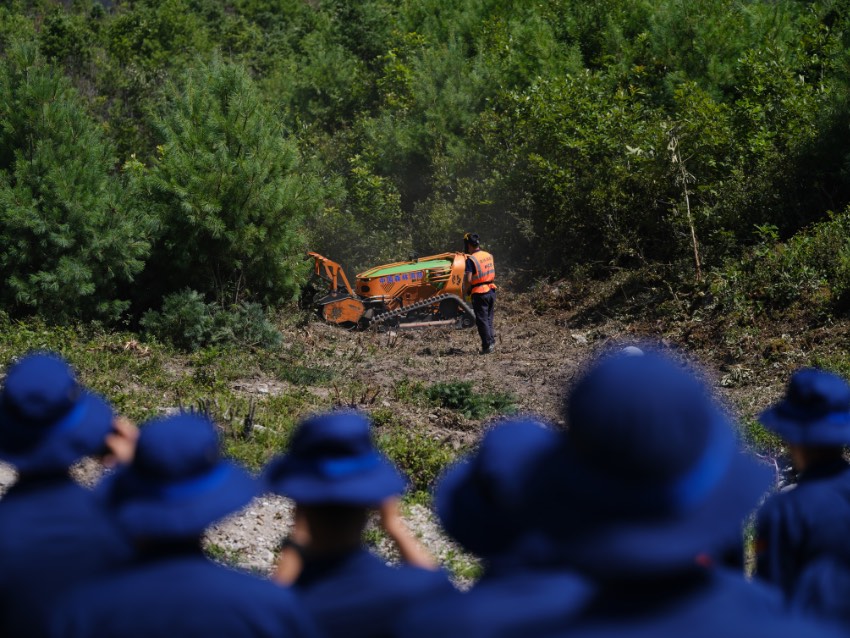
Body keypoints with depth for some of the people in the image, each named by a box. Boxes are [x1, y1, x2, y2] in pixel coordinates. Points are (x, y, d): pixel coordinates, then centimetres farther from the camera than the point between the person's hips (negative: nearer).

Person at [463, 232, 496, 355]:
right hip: (491, 290, 7)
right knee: (489, 318, 16)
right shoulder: (489, 256, 7)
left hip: (479, 293, -7)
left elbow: (469, 280, -17)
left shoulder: (471, 259, -14)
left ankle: (487, 346, -1)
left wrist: (466, 290, -1)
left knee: (482, 320, 0)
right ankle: (492, 342, 15)